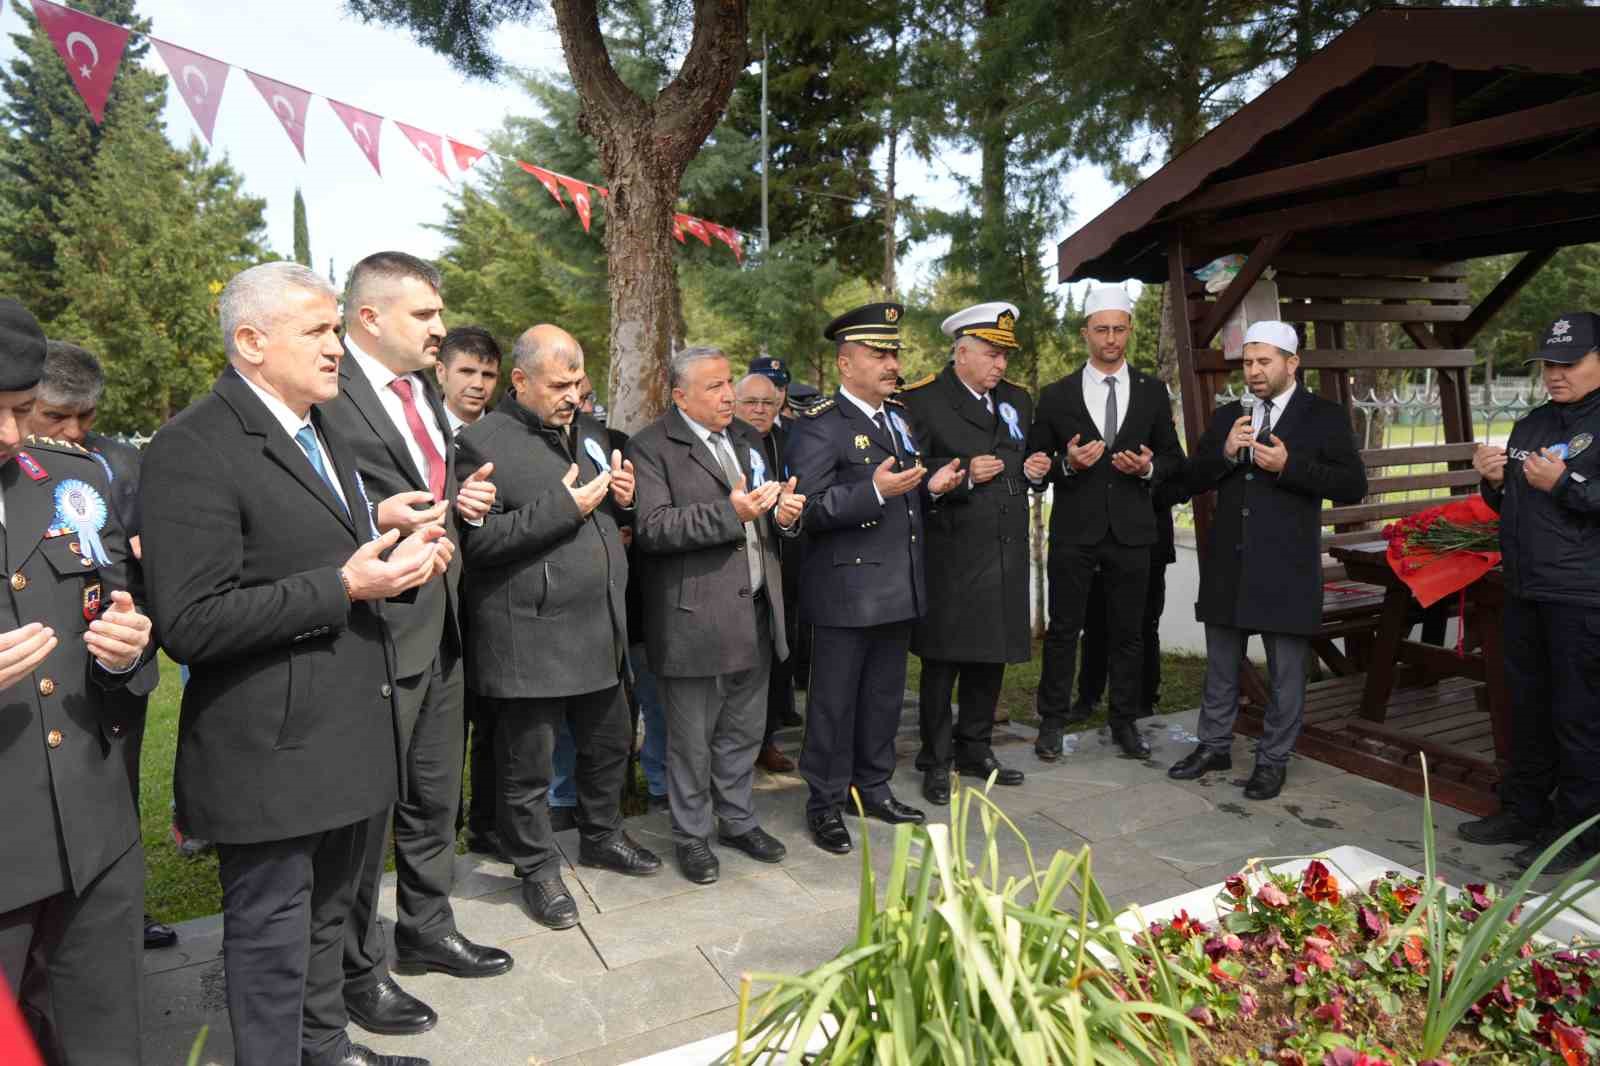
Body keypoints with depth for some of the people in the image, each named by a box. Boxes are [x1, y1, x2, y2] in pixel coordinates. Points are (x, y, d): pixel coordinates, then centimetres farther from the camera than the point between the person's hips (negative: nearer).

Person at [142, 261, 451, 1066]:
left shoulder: (322, 433, 13)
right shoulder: (193, 450, -17)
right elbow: (190, 623, -22)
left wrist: (398, 561, 0)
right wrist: (342, 588, -24)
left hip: (346, 738, 9)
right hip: (269, 753, -8)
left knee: (326, 915, 23)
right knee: (273, 934, 9)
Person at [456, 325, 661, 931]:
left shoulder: (588, 431, 12)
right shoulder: (484, 444, -11)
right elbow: (478, 541, -20)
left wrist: (623, 499, 0)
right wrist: (564, 507, -22)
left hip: (599, 631, 7)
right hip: (528, 642, -7)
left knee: (608, 744, 21)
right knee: (528, 767, 8)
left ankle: (601, 836, 43)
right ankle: (537, 870, 28)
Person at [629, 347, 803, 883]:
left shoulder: (746, 437, 14)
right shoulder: (651, 446, -10)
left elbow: (767, 508, 22)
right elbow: (652, 527, -20)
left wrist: (783, 512, -2)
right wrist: (730, 512, -26)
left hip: (755, 612, 7)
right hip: (695, 616, -6)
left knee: (743, 731, 18)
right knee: (692, 739, 8)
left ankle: (736, 819, 36)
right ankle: (691, 834, 26)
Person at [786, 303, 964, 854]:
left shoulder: (899, 417, 14)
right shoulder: (819, 426, -12)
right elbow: (809, 509, -20)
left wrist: (931, 485, 5)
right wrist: (875, 490, -29)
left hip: (898, 588, 8)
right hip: (846, 590, -8)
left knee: (885, 696, 18)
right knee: (834, 701, 4)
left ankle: (873, 788, 35)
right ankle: (825, 804, 20)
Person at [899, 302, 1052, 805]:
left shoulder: (1017, 399, 14)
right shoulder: (922, 400, -8)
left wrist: (1036, 470, 2)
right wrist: (963, 475, -22)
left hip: (1006, 554, 7)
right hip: (951, 553, -6)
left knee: (991, 656, 15)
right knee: (942, 660, 2)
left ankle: (975, 750, 30)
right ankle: (936, 761, 16)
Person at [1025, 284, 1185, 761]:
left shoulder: (1152, 392, 8)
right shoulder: (1057, 395, 3)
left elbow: (1174, 458, 11)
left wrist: (1148, 467, -10)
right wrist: (1067, 463, -15)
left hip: (1131, 530, 2)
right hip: (1074, 530, -1)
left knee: (1128, 632, 9)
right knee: (1063, 629, 5)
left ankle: (1125, 722, 22)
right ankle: (1053, 722, 16)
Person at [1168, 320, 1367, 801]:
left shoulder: (1324, 416, -2)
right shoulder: (1227, 416, 9)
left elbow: (1352, 486, -8)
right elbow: (1193, 480, 7)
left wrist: (1288, 466, -20)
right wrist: (1224, 453, -11)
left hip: (1287, 568, -4)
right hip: (1228, 564, 4)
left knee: (1286, 671, 6)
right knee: (1221, 664, 15)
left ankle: (1273, 760, 19)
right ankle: (1214, 745, 29)